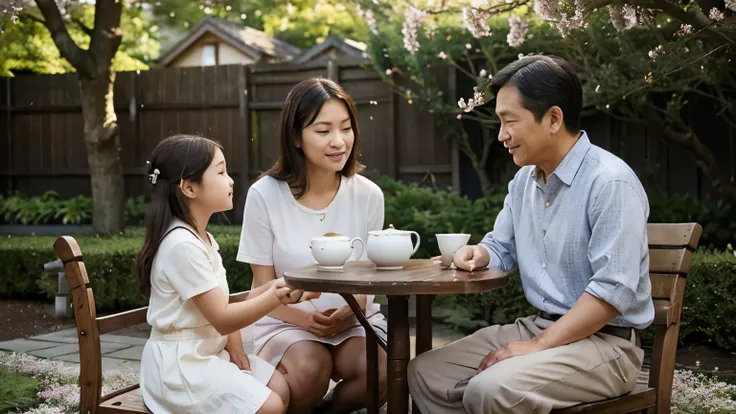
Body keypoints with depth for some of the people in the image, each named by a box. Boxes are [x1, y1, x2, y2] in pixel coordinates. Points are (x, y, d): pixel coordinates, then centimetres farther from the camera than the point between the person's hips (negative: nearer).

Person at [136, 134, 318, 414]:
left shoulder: (203, 239, 10)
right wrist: (276, 297, -23)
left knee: (281, 389, 2)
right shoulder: (183, 246, -22)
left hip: (208, 353, 10)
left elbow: (220, 305, 8)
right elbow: (222, 319, -21)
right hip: (180, 363, -10)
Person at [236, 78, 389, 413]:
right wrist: (306, 318, -23)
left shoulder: (368, 195, -5)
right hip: (286, 322, -2)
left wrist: (348, 313, -19)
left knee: (380, 371, -28)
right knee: (310, 368, -34)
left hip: (353, 319, 2)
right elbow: (264, 288, -4)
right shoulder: (264, 195, -10)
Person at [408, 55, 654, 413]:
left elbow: (613, 290, -24)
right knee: (425, 373, -3)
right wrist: (476, 254, 0)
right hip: (537, 326, 8)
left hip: (603, 340, -8)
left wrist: (537, 347, -23)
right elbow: (501, 246, 25)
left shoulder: (610, 182, -18)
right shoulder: (524, 181, 10)